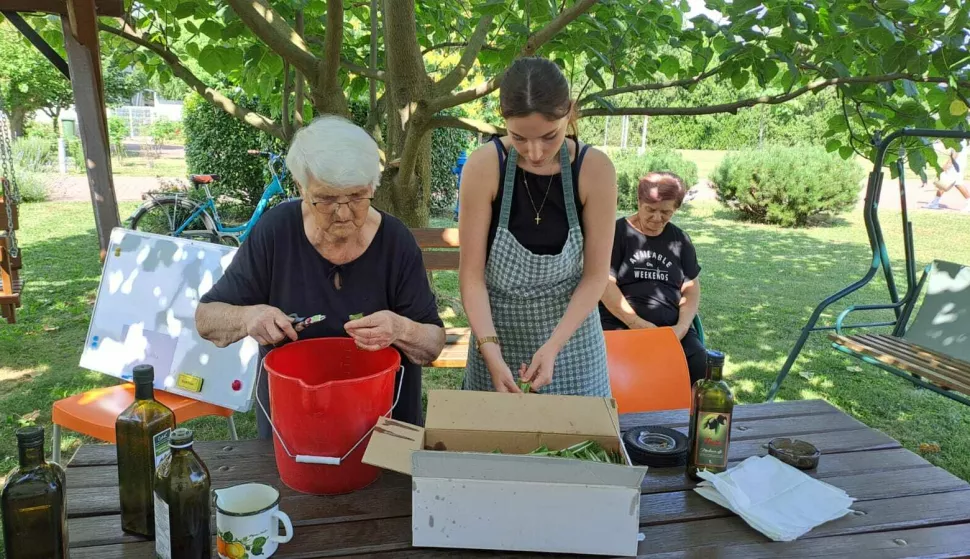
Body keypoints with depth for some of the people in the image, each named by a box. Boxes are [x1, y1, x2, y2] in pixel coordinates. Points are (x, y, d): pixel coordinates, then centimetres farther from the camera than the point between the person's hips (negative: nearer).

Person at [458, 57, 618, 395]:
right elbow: (472, 273, -15)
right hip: (499, 333, 0)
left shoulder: (595, 170, -14)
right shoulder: (484, 167, -17)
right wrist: (491, 353, -24)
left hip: (571, 336, 1)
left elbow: (595, 275, -10)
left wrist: (552, 346, -20)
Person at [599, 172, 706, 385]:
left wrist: (682, 326, -5)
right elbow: (604, 283, -6)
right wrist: (636, 323, -15)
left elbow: (691, 288, 14)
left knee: (700, 364, -24)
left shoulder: (679, 239, 16)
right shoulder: (617, 233, 3)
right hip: (620, 325, -3)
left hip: (670, 328, 4)